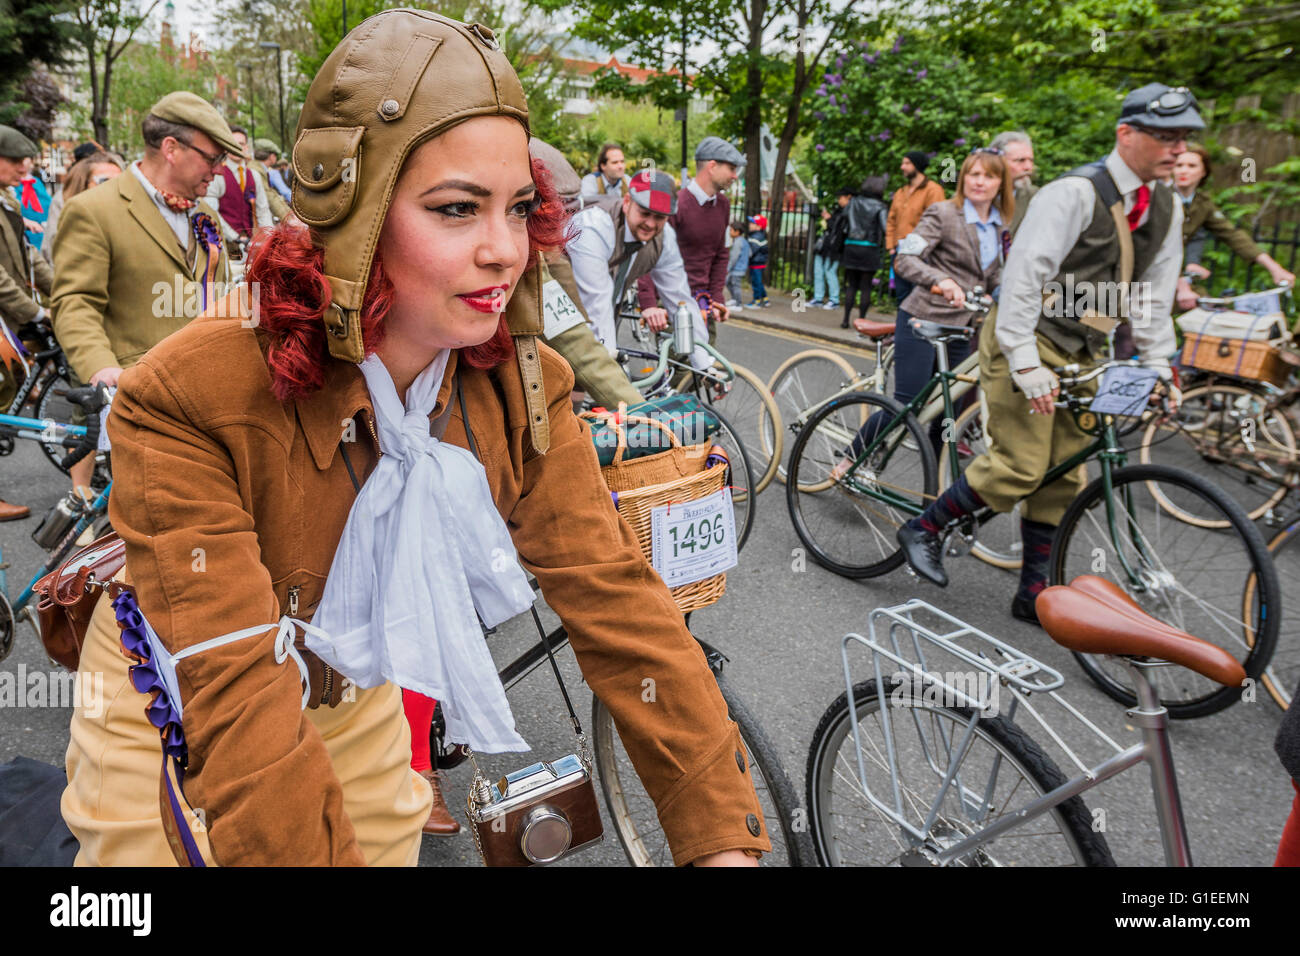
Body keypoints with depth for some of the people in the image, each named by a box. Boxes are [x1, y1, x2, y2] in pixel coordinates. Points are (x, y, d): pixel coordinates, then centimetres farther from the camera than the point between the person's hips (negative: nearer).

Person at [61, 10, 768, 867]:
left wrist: (724, 836, -26)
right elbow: (239, 701, -36)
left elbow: (616, 596, -24)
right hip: (176, 708, -3)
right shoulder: (190, 402, -33)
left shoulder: (524, 392, -21)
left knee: (391, 837, 18)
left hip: (352, 692, 4)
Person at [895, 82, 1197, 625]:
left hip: (1081, 355, 8)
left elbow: (1155, 295, 14)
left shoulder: (1166, 208, 9)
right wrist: (1026, 363, -26)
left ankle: (1033, 593, 18)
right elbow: (1025, 273, -22)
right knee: (1020, 466, -13)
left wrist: (1158, 367, 7)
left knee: (1064, 475, 7)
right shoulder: (1075, 193, -16)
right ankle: (923, 529, 7)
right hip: (1027, 342, -8)